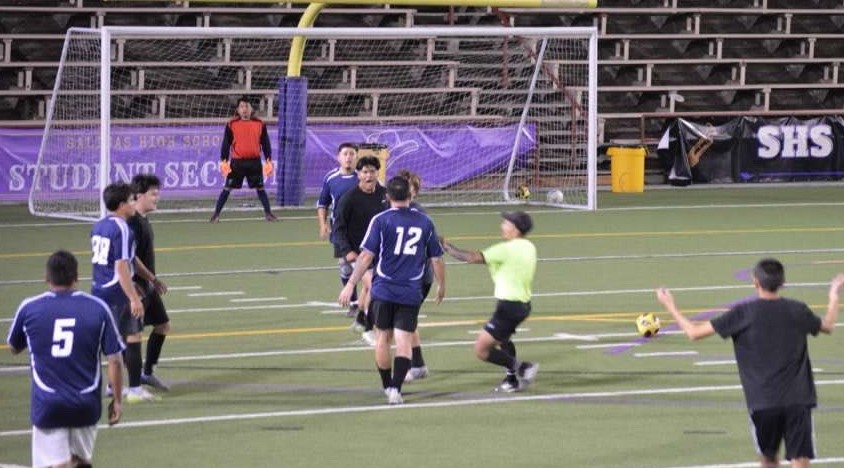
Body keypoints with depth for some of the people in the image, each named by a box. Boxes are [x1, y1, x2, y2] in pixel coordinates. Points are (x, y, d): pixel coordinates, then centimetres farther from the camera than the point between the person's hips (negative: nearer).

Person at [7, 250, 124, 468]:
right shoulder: (97, 308, -2)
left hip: (47, 404, -2)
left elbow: (14, 348, 15)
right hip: (86, 404, 2)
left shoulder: (29, 308, -3)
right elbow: (115, 360, -3)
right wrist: (117, 400, 7)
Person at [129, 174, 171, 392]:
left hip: (147, 286, 10)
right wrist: (134, 287, -28)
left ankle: (148, 373, 28)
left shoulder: (143, 220, 11)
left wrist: (153, 279, 27)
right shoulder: (132, 223, -20)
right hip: (136, 288, -10)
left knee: (162, 325, 17)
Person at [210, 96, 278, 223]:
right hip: (237, 162, -1)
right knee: (227, 188, 1)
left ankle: (268, 213, 15)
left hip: (254, 162, 1)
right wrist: (223, 161, -3)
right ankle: (216, 214, 7)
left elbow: (265, 143, 9)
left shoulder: (259, 124, 5)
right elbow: (226, 143, 3)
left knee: (260, 188, 6)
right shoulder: (232, 124, 1)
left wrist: (269, 161, 4)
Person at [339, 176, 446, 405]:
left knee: (384, 337, 15)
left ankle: (387, 386, 26)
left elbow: (366, 256, -9)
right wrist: (441, 286, 24)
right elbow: (437, 259, 9)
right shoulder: (425, 222, 3)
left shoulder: (381, 220, -5)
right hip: (411, 293, 1)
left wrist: (350, 285, -5)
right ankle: (396, 389, -13)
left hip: (384, 291, -1)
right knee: (403, 340, -1)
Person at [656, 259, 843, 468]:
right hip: (798, 400, 1)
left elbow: (694, 332, -3)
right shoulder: (797, 311, 3)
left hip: (762, 402, -1)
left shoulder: (743, 313, -6)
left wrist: (671, 307, 14)